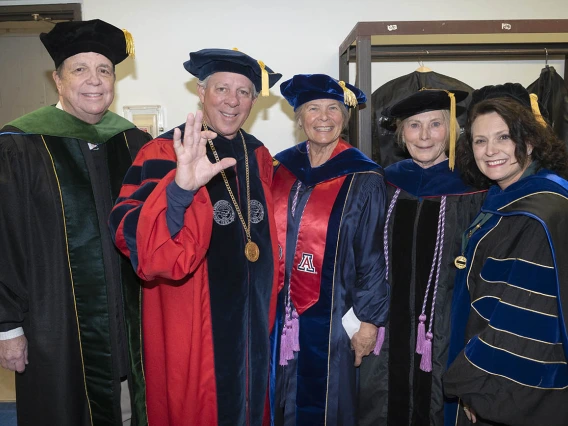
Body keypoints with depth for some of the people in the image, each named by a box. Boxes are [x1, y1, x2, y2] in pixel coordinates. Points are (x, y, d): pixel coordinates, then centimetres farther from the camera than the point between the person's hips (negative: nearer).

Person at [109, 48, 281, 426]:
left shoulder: (259, 157, 4)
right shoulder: (164, 154, -13)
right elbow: (131, 236, -27)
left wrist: (270, 300, 13)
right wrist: (181, 188, -44)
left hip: (253, 317, 5)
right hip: (190, 322, -4)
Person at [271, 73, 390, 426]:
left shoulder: (363, 179, -8)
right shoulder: (282, 168, 2)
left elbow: (373, 256, -7)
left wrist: (368, 319, -7)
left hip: (331, 319, -3)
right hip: (279, 316, 4)